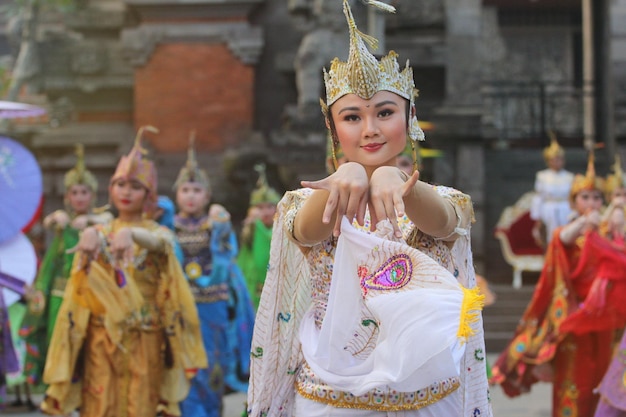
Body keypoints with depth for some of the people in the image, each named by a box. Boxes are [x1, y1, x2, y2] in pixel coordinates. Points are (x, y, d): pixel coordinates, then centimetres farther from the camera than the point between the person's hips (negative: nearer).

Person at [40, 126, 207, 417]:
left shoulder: (158, 232, 4)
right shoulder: (98, 232, 8)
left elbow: (158, 243, -21)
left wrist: (131, 234, -43)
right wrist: (89, 236, -39)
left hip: (144, 339, -1)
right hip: (102, 335, 1)